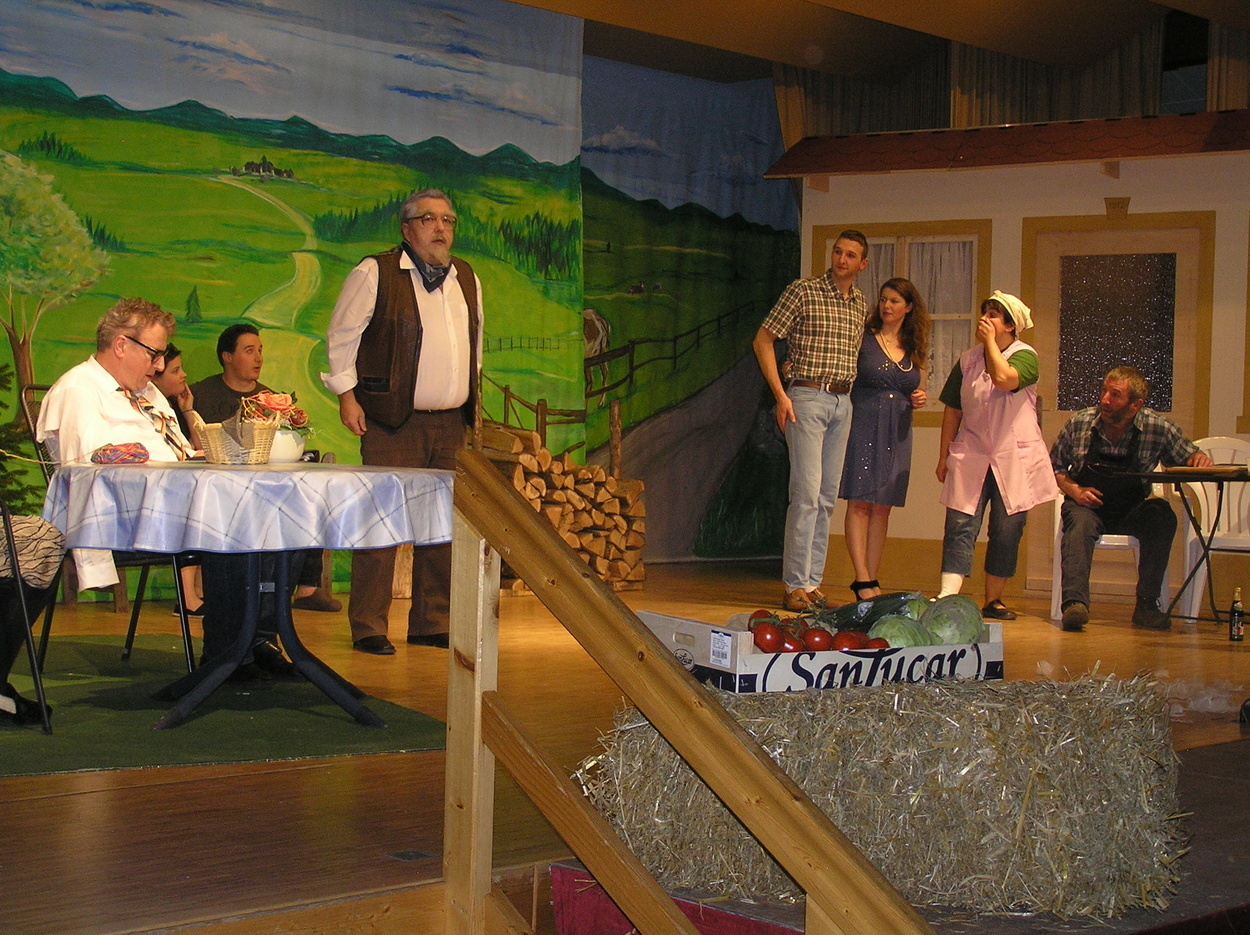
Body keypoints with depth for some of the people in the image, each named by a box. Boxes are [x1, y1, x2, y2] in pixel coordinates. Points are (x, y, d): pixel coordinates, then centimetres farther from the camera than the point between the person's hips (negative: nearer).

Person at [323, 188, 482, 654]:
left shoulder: (467, 279, 15)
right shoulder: (375, 274, -3)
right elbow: (341, 336, 0)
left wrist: (472, 400, 21)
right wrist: (346, 394, -5)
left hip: (451, 424, 6)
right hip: (393, 423, -6)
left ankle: (431, 624, 15)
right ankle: (368, 627, -1)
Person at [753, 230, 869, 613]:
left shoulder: (860, 303, 14)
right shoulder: (803, 291, -4)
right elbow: (762, 341, -5)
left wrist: (849, 394, 9)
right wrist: (781, 395, -10)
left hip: (842, 402, 6)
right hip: (808, 398, -6)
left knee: (827, 497, 7)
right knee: (807, 492, -12)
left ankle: (813, 581, 11)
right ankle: (795, 585, -9)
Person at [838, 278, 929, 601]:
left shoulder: (915, 349, 13)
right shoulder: (863, 338, 0)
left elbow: (919, 391, 22)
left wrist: (920, 399, 0)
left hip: (897, 434, 4)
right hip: (863, 425, -4)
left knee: (882, 507, 4)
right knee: (859, 502, -9)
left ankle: (871, 580, 7)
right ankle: (862, 580, -10)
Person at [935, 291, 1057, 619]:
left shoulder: (1025, 356, -3)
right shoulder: (967, 360, 10)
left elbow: (1004, 379, -25)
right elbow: (952, 411, 14)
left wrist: (990, 341, -12)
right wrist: (943, 456, 12)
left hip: (1015, 459, -2)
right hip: (970, 456, 2)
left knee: (1006, 531, 2)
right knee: (960, 525, -11)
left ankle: (993, 600, 14)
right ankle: (947, 597, -19)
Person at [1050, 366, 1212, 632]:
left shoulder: (1158, 428, -6)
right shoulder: (1079, 423, -4)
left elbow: (1187, 457, 8)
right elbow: (1054, 467, 8)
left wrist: (1198, 458, -16)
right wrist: (1074, 490, -11)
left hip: (1131, 510, 1)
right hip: (1087, 504, -1)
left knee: (1162, 515, -30)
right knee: (1080, 521, -35)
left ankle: (1147, 605, -24)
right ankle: (1075, 602, -50)